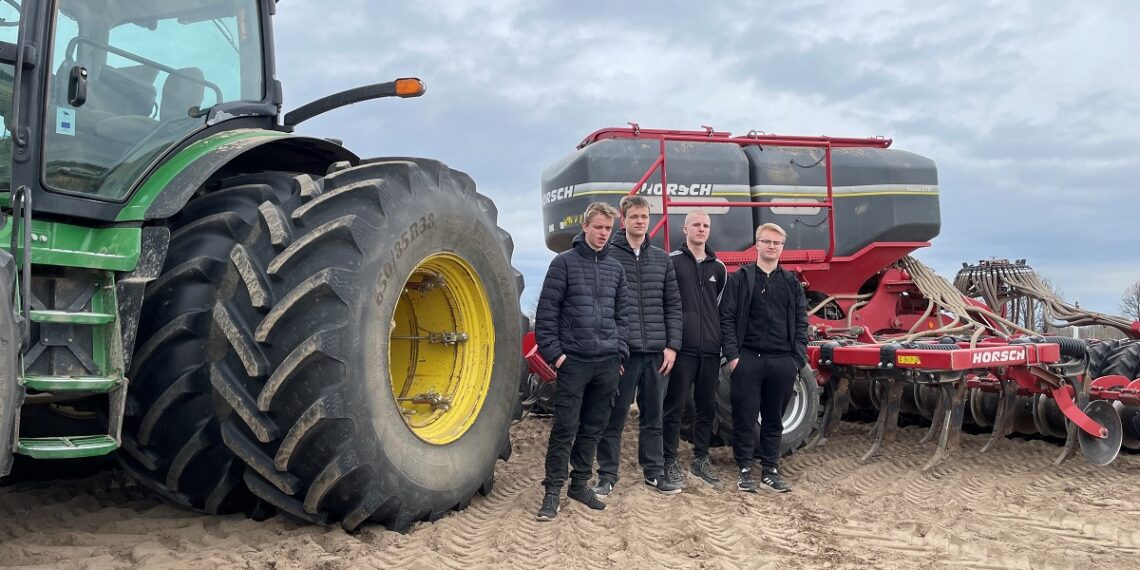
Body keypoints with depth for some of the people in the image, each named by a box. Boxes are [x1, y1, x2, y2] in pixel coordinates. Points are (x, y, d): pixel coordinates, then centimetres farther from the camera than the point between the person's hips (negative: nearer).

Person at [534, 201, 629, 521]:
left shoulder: (616, 268, 13)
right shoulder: (565, 262, -2)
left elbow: (621, 315, 16)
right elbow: (546, 312, -5)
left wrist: (621, 351, 6)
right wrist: (554, 353, -10)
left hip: (608, 363, 5)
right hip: (573, 361, -5)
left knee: (593, 428, 11)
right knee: (565, 428, -3)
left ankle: (580, 483, 24)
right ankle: (552, 491, 6)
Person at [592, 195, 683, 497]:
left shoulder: (662, 259, 11)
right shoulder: (608, 256, -3)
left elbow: (673, 305, 11)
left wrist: (672, 345, 3)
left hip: (656, 353, 4)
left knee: (653, 417, 14)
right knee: (614, 417, 4)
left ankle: (654, 472, 25)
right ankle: (607, 476, 15)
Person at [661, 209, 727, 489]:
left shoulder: (718, 268, 13)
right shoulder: (672, 262, 0)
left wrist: (724, 342, 15)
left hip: (710, 349, 5)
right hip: (682, 347, -4)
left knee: (707, 407, 10)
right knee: (675, 406, 1)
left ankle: (701, 460, 23)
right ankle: (670, 461, 11)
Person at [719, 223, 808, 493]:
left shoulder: (792, 282, 12)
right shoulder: (740, 278, 2)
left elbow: (801, 322, 10)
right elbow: (727, 317, -2)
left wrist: (798, 358, 1)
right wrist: (732, 354, -10)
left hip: (782, 361, 3)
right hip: (748, 358, -3)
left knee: (774, 419, 11)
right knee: (745, 417, 2)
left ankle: (770, 471, 20)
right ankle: (745, 470, 14)